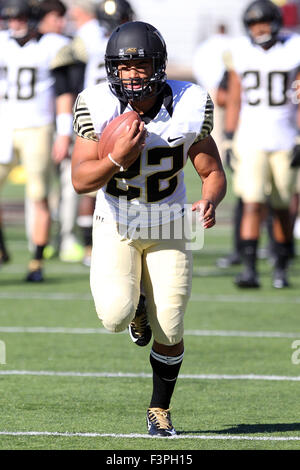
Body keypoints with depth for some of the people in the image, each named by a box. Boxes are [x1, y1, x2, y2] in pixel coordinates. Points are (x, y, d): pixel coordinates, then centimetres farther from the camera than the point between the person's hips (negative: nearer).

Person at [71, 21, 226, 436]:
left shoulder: (188, 110, -19)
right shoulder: (99, 108, -21)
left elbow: (213, 173, -9)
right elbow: (81, 181, -20)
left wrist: (210, 203, -32)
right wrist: (118, 158, -39)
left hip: (167, 230, 1)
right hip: (116, 229, -1)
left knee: (168, 333, -1)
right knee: (115, 316, -19)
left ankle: (160, 409, 25)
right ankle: (136, 308, 20)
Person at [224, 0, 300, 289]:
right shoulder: (241, 53, 4)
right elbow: (234, 100, 10)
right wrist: (229, 138, 5)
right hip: (251, 141, 0)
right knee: (252, 205, -11)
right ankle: (249, 269, -13)